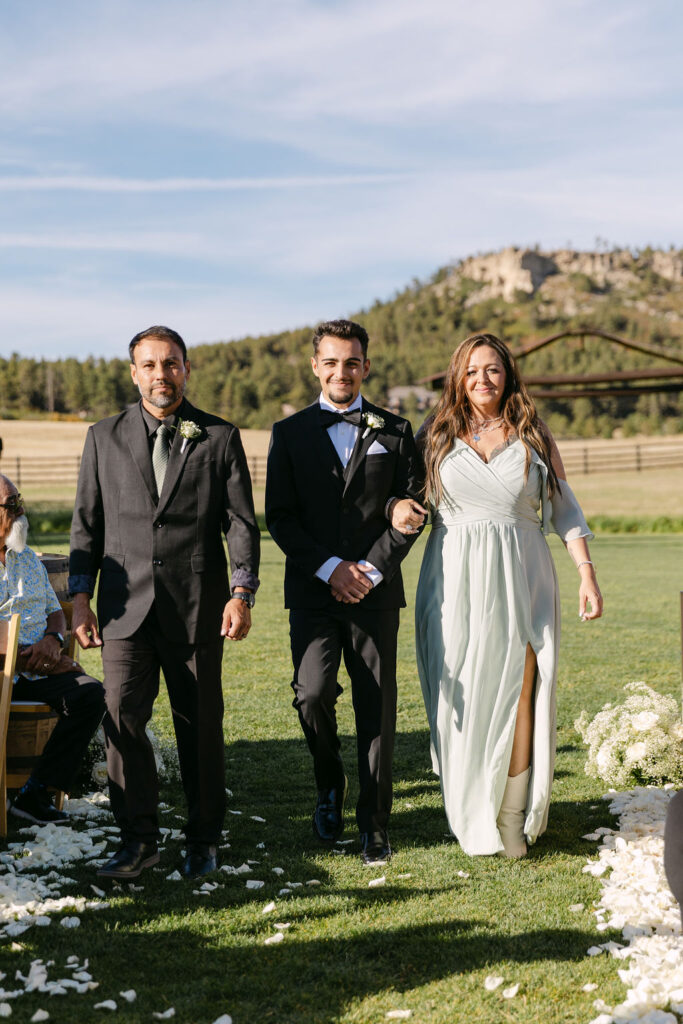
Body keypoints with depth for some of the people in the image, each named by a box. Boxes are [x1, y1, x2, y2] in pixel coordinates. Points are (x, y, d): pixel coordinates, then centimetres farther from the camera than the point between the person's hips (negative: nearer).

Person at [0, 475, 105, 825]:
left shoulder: (29, 560, 21)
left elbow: (55, 611, 24)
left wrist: (53, 639, -1)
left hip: (35, 674, 6)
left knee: (90, 693, -23)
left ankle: (35, 792, -20)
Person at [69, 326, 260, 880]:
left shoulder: (221, 437, 5)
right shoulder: (104, 437, 10)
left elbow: (241, 522, 2)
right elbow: (87, 523, 11)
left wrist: (242, 594, -8)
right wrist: (81, 597, 4)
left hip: (197, 606, -1)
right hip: (126, 605, 1)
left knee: (200, 724, 6)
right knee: (122, 715, -8)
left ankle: (204, 838, 22)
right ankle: (138, 838, 7)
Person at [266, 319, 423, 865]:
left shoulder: (394, 431, 8)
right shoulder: (290, 433, 8)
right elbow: (279, 517, 3)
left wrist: (371, 570, -8)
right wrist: (330, 568, -9)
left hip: (375, 590, 0)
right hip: (312, 590, 0)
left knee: (377, 707, 1)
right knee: (312, 695, -13)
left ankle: (374, 822, 15)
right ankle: (330, 785, 17)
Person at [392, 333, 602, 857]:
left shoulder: (535, 436, 8)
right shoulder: (436, 435, 8)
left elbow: (564, 507, 8)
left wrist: (587, 573, -1)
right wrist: (399, 505, -5)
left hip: (520, 579, 0)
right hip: (456, 582, 0)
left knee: (518, 694, -5)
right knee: (462, 699, 1)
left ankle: (514, 814, 7)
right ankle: (471, 814, 15)